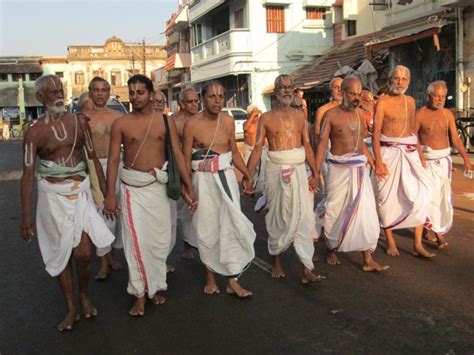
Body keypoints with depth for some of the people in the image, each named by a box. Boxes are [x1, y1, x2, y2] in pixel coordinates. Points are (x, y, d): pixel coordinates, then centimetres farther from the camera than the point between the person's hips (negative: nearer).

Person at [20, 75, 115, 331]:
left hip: (81, 192, 2)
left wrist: (106, 191, 5)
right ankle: (71, 309, 23)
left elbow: (93, 157, 8)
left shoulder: (79, 121, 3)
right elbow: (28, 174, -7)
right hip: (53, 195, -1)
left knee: (84, 253, -1)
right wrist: (25, 216, -10)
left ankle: (84, 295, 28)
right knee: (62, 253, 8)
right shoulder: (35, 132, -5)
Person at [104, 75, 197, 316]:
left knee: (159, 239, 9)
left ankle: (155, 286, 26)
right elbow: (113, 159, -2)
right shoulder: (121, 123, 0)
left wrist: (189, 186, -2)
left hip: (159, 185, 2)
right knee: (136, 240, -3)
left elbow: (177, 155, 2)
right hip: (132, 187, -1)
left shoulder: (165, 121, 3)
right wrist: (109, 195, -6)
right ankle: (139, 293, 9)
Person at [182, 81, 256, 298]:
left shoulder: (228, 122, 4)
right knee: (207, 229, 7)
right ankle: (210, 277, 24)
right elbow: (186, 157, -6)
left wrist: (246, 174, 9)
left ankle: (232, 281, 8)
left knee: (231, 226, -2)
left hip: (226, 177, 3)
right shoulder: (192, 124, -8)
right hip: (204, 179, -3)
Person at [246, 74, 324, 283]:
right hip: (276, 171, -2)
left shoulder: (300, 116, 10)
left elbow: (307, 146, 9)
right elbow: (257, 149, -2)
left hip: (299, 170, 2)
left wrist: (314, 173, 2)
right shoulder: (266, 118, 1)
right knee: (278, 217, 8)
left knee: (304, 217, -4)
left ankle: (307, 270, -1)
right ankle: (277, 262, 26)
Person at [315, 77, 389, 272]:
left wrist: (374, 163, 17)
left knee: (366, 211, -1)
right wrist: (315, 172, -14)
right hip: (339, 168, -4)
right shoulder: (331, 114, -5)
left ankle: (368, 260, 4)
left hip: (359, 168, 4)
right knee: (335, 210, 7)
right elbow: (322, 144, -8)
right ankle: (332, 250, 29)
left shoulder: (360, 113, 10)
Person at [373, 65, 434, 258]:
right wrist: (378, 162, -17)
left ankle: (418, 244, 1)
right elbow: (375, 134, -10)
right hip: (389, 152, -5)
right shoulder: (383, 101, -6)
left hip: (409, 152, 5)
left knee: (421, 193, -5)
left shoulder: (410, 101, 13)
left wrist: (420, 154, 12)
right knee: (388, 197, 3)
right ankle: (390, 242, 18)